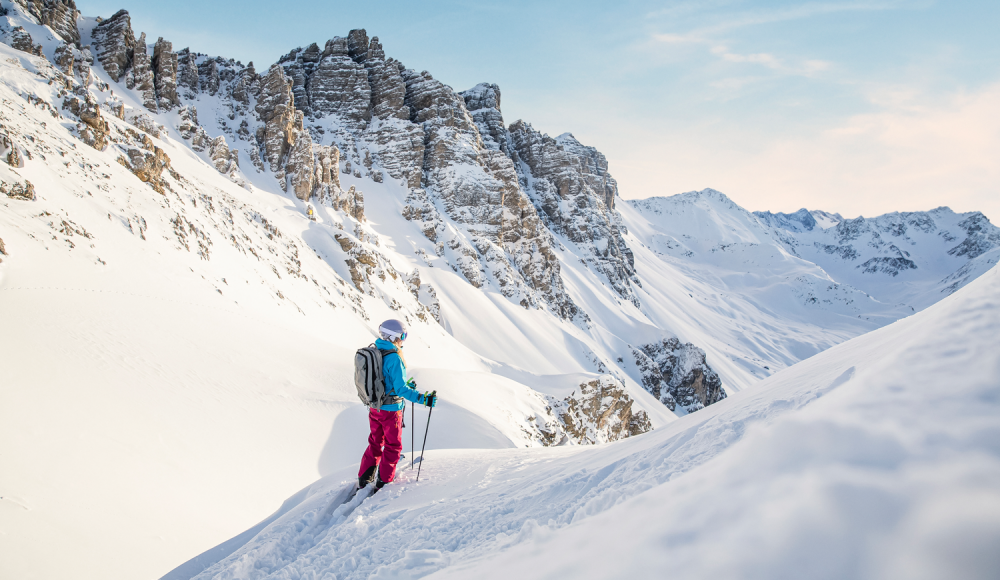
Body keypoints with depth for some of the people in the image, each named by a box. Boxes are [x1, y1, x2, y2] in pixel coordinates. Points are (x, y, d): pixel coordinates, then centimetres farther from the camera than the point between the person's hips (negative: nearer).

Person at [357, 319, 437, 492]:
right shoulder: (394, 358, -22)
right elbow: (400, 389, -26)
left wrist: (407, 385, 25)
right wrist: (422, 398, -30)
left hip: (374, 407, 7)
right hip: (390, 409, -7)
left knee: (375, 442, 22)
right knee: (393, 446, 10)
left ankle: (364, 478, 28)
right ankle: (383, 482, 15)